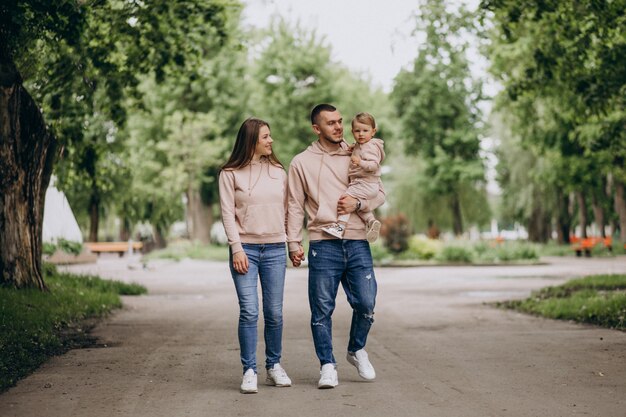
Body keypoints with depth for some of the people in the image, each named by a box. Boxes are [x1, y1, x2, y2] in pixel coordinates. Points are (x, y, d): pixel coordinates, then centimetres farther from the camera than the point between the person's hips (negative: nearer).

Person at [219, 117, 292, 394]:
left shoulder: (278, 171, 11)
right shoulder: (230, 174, 0)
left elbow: (286, 209, 14)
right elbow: (228, 214, -3)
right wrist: (236, 249, -10)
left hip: (275, 249, 3)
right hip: (245, 249, -3)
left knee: (274, 313, 6)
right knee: (249, 312, -8)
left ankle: (274, 366, 19)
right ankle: (249, 371, -1)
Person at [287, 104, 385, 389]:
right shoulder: (302, 162, 6)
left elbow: (380, 193, 12)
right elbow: (295, 207, 4)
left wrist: (358, 203, -8)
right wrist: (293, 243, -3)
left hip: (357, 243, 2)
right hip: (323, 245, -2)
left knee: (366, 303, -2)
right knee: (322, 310, 1)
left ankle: (356, 350, 23)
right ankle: (328, 365, 12)